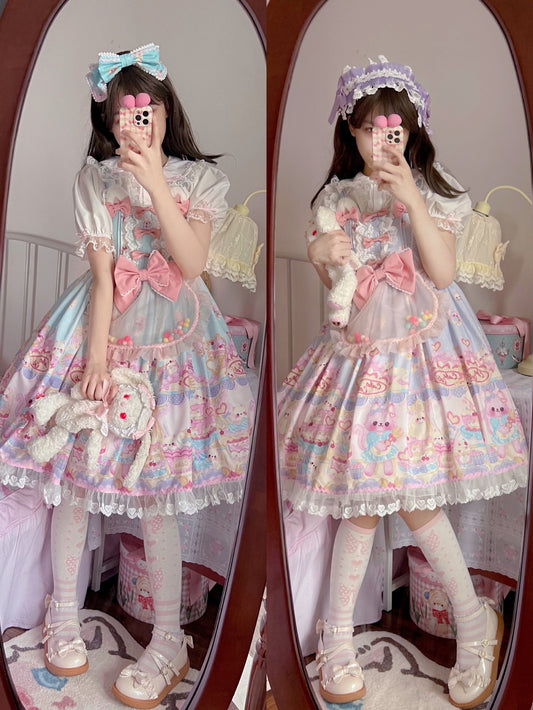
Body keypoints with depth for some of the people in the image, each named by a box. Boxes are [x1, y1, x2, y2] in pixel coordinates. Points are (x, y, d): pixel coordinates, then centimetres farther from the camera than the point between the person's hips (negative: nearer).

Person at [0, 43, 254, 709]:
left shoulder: (200, 178, 4)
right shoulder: (94, 179, 5)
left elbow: (192, 263, -12)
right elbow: (103, 274, -4)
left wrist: (155, 182, -18)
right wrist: (96, 357, -12)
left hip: (172, 333, -1)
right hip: (102, 328, 2)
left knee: (154, 491, -3)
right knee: (72, 473, 5)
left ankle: (168, 641, 15)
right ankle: (63, 615, 30)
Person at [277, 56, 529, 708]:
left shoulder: (435, 192, 3)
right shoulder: (335, 198, 7)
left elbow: (442, 271, -11)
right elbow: (335, 291, 8)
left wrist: (411, 197, -18)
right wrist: (322, 259, -14)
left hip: (424, 347, -2)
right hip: (358, 349, 2)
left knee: (414, 498, -5)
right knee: (361, 494, 3)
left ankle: (474, 621, 22)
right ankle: (337, 636, 22)